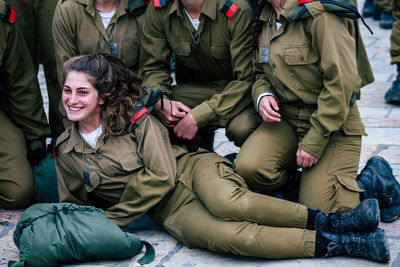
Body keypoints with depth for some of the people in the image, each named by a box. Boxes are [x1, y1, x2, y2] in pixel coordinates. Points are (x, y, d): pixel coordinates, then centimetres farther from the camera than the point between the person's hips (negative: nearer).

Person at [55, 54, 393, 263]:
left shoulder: (135, 117, -5)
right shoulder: (65, 151, 7)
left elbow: (161, 177, -11)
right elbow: (72, 206, 18)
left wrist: (111, 220, -7)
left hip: (193, 168, -1)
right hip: (172, 209, 2)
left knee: (229, 204, -40)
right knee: (227, 235, -32)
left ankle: (332, 221, -30)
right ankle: (344, 243, -33)